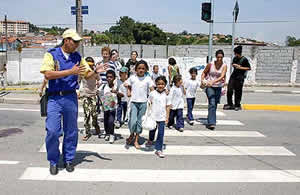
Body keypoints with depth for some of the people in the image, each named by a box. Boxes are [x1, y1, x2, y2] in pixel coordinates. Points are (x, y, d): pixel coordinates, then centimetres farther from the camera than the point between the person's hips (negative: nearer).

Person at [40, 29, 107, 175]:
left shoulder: (77, 57, 10)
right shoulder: (51, 54, -3)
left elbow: (87, 74, 13)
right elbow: (48, 74, -15)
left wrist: (96, 71, -9)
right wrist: (71, 71, -20)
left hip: (71, 98, 4)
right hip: (54, 98, -3)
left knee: (71, 131, 9)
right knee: (52, 131, -5)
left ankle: (68, 160, 26)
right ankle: (53, 162, 16)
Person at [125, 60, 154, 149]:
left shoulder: (148, 79, 1)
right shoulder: (132, 77, 3)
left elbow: (152, 90, -2)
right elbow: (128, 85, 17)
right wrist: (129, 91, -1)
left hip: (143, 102, 1)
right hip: (134, 102, 0)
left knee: (139, 122, 7)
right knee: (133, 121, -12)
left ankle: (136, 140, 20)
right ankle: (132, 135, 18)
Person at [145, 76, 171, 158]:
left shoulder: (166, 95, -3)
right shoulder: (152, 93, -6)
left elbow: (168, 106, 2)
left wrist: (167, 117, -1)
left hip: (162, 118, 0)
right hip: (153, 117, 1)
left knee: (161, 134, -3)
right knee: (152, 130, 21)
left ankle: (159, 149, 6)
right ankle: (150, 140, 51)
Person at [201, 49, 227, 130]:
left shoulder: (224, 66, -4)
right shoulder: (210, 65, -5)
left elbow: (222, 76, -17)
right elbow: (204, 72, 9)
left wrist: (213, 81, -29)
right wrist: (202, 80, -9)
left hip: (218, 87, 2)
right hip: (209, 87, -2)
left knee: (215, 105, 11)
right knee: (212, 104, -16)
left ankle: (209, 122, 29)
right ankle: (211, 123, -18)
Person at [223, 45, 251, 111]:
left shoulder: (244, 59, -8)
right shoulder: (235, 58, 10)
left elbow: (249, 68, -6)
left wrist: (241, 67, -14)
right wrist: (234, 65, 5)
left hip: (240, 77, -5)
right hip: (233, 76, 5)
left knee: (238, 92, 1)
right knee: (229, 90, -1)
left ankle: (237, 105, 16)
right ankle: (230, 104, 13)